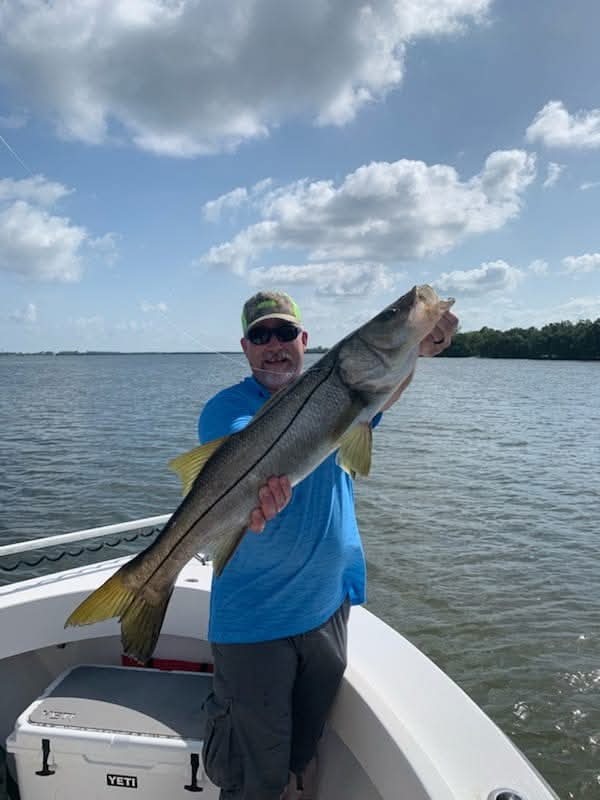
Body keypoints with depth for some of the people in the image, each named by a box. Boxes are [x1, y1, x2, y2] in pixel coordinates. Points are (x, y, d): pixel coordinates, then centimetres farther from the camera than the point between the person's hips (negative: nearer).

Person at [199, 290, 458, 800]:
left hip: (329, 605, 4)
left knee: (305, 758, 24)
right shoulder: (227, 409, -11)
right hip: (254, 619, -3)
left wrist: (413, 351, -41)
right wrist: (253, 506, -52)